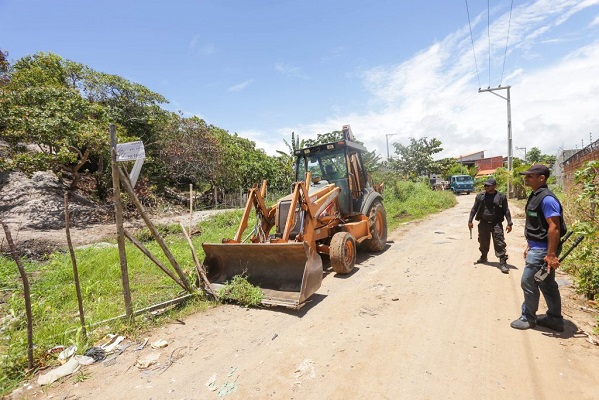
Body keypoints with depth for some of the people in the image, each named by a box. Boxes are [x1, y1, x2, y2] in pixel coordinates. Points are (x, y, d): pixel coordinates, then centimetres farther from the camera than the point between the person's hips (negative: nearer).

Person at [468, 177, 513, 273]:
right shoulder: (480, 196, 3)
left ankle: (503, 263, 0)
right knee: (483, 242, 14)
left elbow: (506, 211, 1)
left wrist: (509, 223, -4)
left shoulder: (501, 197, -2)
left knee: (499, 243, -6)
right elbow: (474, 209, 7)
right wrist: (470, 220, 3)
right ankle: (483, 257, 34)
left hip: (496, 224, -2)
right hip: (483, 223, 3)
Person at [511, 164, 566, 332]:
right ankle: (555, 319, 30)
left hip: (542, 250, -10)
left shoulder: (547, 198, -19)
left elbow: (554, 227, -23)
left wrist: (551, 254, -25)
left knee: (528, 282, 0)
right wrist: (529, 246, 21)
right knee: (547, 284, 17)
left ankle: (528, 318, 16)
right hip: (537, 248, 10)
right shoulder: (535, 196, 11)